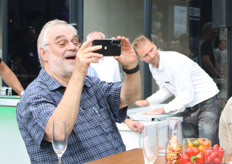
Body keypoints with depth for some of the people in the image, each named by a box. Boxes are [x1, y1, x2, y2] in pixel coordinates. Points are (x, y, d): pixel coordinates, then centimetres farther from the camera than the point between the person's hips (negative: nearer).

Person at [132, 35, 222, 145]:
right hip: (189, 109, 8)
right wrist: (146, 102, 7)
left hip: (207, 104, -8)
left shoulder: (175, 61, -24)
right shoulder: (152, 66, 2)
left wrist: (163, 110, -19)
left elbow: (186, 96, -24)